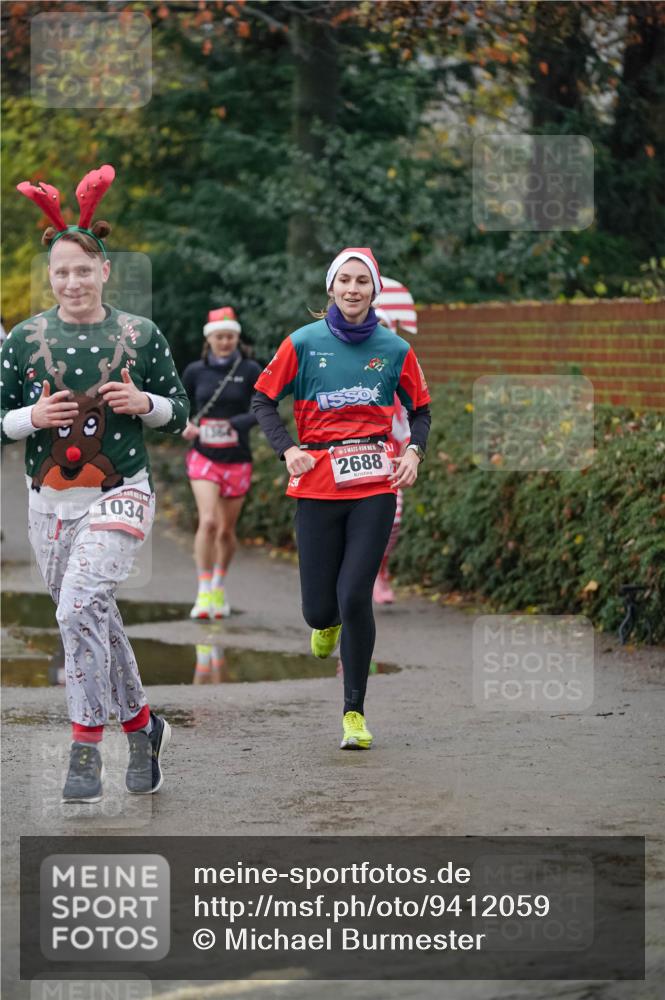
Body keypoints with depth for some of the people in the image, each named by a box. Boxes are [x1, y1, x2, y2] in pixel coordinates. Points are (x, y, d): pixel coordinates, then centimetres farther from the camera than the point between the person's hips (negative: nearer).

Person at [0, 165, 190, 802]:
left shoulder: (140, 336, -1)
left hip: (119, 495, -3)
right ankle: (141, 725, 33)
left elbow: (179, 414, 8)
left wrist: (144, 403, -12)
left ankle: (85, 751, -16)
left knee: (80, 607, -22)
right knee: (96, 621, 12)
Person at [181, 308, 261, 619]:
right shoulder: (195, 371, 3)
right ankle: (204, 593, -13)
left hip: (237, 459, 0)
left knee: (226, 530, 9)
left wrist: (235, 423, -26)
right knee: (208, 521, -19)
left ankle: (219, 585, 34)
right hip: (204, 456, 0)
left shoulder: (249, 371, -3)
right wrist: (186, 424, -7)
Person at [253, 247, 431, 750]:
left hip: (376, 486, 0)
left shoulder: (395, 350, 4)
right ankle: (329, 623, 42)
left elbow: (420, 409, 17)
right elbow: (264, 399, 9)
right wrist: (287, 448, -5)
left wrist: (414, 451, -2)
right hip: (317, 484, 0)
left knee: (355, 598, -11)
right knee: (319, 609, 1)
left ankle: (355, 711, 3)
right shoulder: (304, 344, 1)